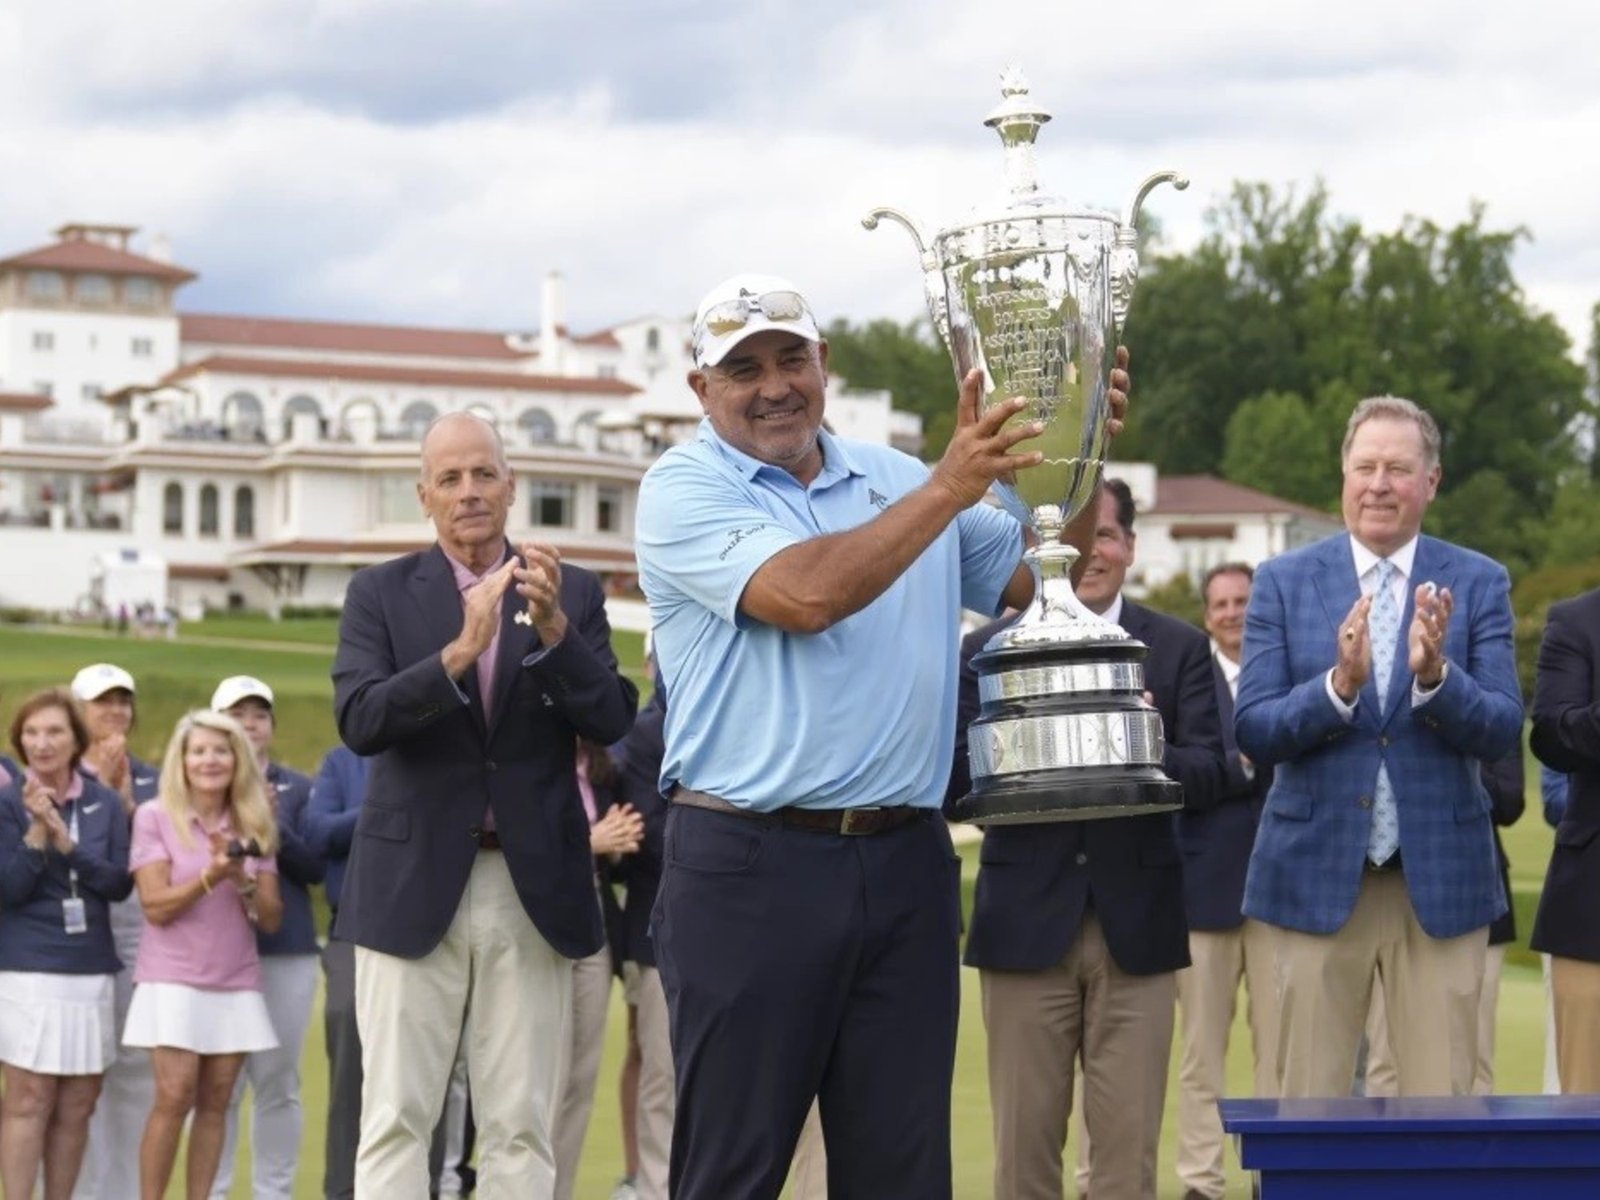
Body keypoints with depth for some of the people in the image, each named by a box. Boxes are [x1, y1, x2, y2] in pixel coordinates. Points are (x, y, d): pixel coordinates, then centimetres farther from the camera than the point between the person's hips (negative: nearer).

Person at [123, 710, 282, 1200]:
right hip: (173, 979, -4)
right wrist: (211, 876, -21)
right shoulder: (155, 817, -1)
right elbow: (156, 906, -8)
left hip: (236, 983, 4)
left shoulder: (254, 824, 10)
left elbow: (271, 918, 6)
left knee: (215, 1101, 0)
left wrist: (244, 881, -13)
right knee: (174, 1097, -12)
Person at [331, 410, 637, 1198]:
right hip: (415, 883, -1)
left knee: (521, 1128, 2)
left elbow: (613, 721, -2)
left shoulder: (573, 593, 8)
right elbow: (358, 721, -9)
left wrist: (554, 627, -17)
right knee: (395, 1122, -3)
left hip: (535, 888, 1)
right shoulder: (381, 593, 4)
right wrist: (460, 649, -23)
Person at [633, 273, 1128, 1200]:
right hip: (752, 868, -4)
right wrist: (949, 489, -16)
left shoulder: (900, 482, 14)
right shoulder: (684, 491, -2)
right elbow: (807, 594, -18)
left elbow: (1042, 582, 12)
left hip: (905, 863, 5)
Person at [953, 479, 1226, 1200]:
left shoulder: (1181, 649, 8)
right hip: (1026, 923, 0)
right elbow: (955, 781, 0)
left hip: (1137, 925, 0)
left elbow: (1210, 777, -2)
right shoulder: (985, 650, 7)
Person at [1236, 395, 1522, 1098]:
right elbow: (1252, 732, -4)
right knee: (1307, 1106, 5)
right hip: (1317, 874, 0)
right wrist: (1339, 683, -21)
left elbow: (1501, 732, -4)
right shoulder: (1284, 583, 4)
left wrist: (1435, 675, -23)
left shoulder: (1479, 584, 4)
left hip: (1441, 879, 0)